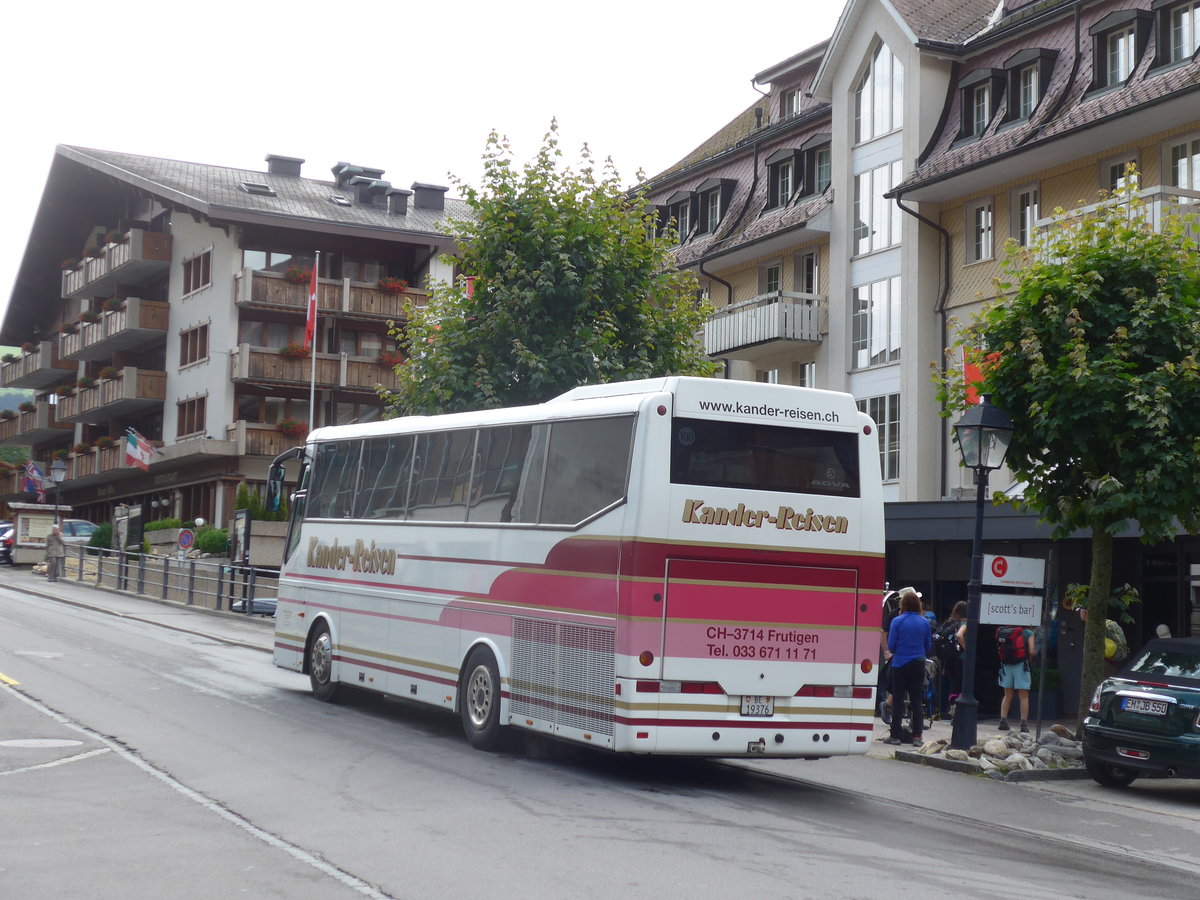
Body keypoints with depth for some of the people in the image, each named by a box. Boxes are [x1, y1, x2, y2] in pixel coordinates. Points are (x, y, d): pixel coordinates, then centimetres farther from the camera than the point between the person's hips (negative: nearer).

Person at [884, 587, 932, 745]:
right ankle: (917, 736, 6)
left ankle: (895, 735, 4)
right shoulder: (925, 622, 1)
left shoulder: (897, 621, -9)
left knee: (898, 700, 4)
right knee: (916, 700, 8)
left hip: (900, 664, -3)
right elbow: (929, 646, 8)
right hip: (918, 664, 3)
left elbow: (891, 646, -6)